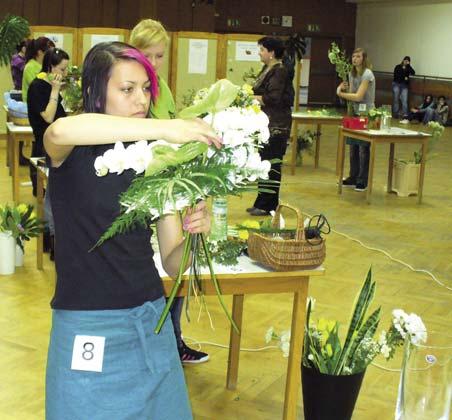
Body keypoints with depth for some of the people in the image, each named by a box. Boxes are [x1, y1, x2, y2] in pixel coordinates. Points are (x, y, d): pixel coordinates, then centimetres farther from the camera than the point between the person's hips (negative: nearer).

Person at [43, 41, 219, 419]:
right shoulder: (74, 154, -6)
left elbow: (172, 263, 2)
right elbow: (59, 131, -34)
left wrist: (194, 234, -19)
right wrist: (163, 128, -39)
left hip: (151, 323, 4)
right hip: (87, 331, -4)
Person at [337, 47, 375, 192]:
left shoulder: (367, 74, -14)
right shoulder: (352, 74, 11)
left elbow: (358, 96, -19)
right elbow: (351, 94, 11)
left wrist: (341, 93, -14)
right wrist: (344, 89, -8)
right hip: (355, 112, 8)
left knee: (363, 148, -5)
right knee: (353, 147, 10)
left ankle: (362, 181, 2)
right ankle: (353, 177, 19)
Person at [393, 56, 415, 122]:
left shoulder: (408, 68, 11)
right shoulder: (398, 67, 5)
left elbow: (413, 73, -7)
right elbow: (396, 75, -5)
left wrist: (409, 65, -8)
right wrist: (404, 78, -6)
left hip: (404, 86, 1)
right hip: (396, 84, -1)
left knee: (404, 100, -10)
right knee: (396, 99, -1)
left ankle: (405, 115, -18)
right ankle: (395, 114, 4)